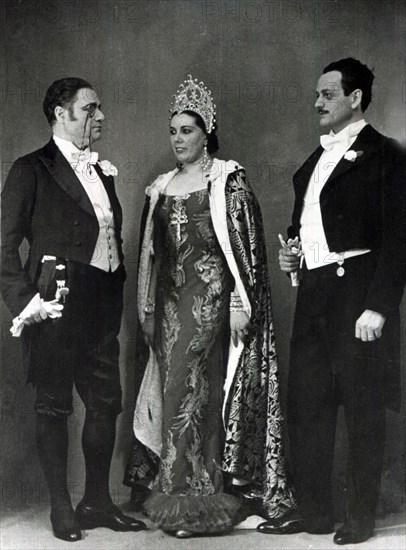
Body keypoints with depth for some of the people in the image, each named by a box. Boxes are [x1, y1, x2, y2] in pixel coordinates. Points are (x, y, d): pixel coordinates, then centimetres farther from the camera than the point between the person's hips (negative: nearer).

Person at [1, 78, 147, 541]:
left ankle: (97, 501, 23)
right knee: (53, 405, 2)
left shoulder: (102, 172, 16)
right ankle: (61, 507, 13)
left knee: (106, 402, 9)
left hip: (102, 306, 7)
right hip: (58, 305, -7)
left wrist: (116, 294, 12)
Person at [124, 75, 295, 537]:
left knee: (192, 390, -10)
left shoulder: (228, 180, -2)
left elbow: (245, 243, -7)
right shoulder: (161, 188, 15)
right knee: (176, 391, 4)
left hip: (211, 297, -6)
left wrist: (239, 303, -14)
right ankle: (188, 497, 14)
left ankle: (192, 502, -1)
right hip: (170, 300, 6)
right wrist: (147, 310, 15)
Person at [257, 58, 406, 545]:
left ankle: (360, 517, 15)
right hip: (314, 291, 8)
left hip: (358, 292, -8)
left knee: (362, 409, 2)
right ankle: (313, 509, 22)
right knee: (305, 404, 10)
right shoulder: (315, 160, 18)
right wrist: (291, 250, 7)